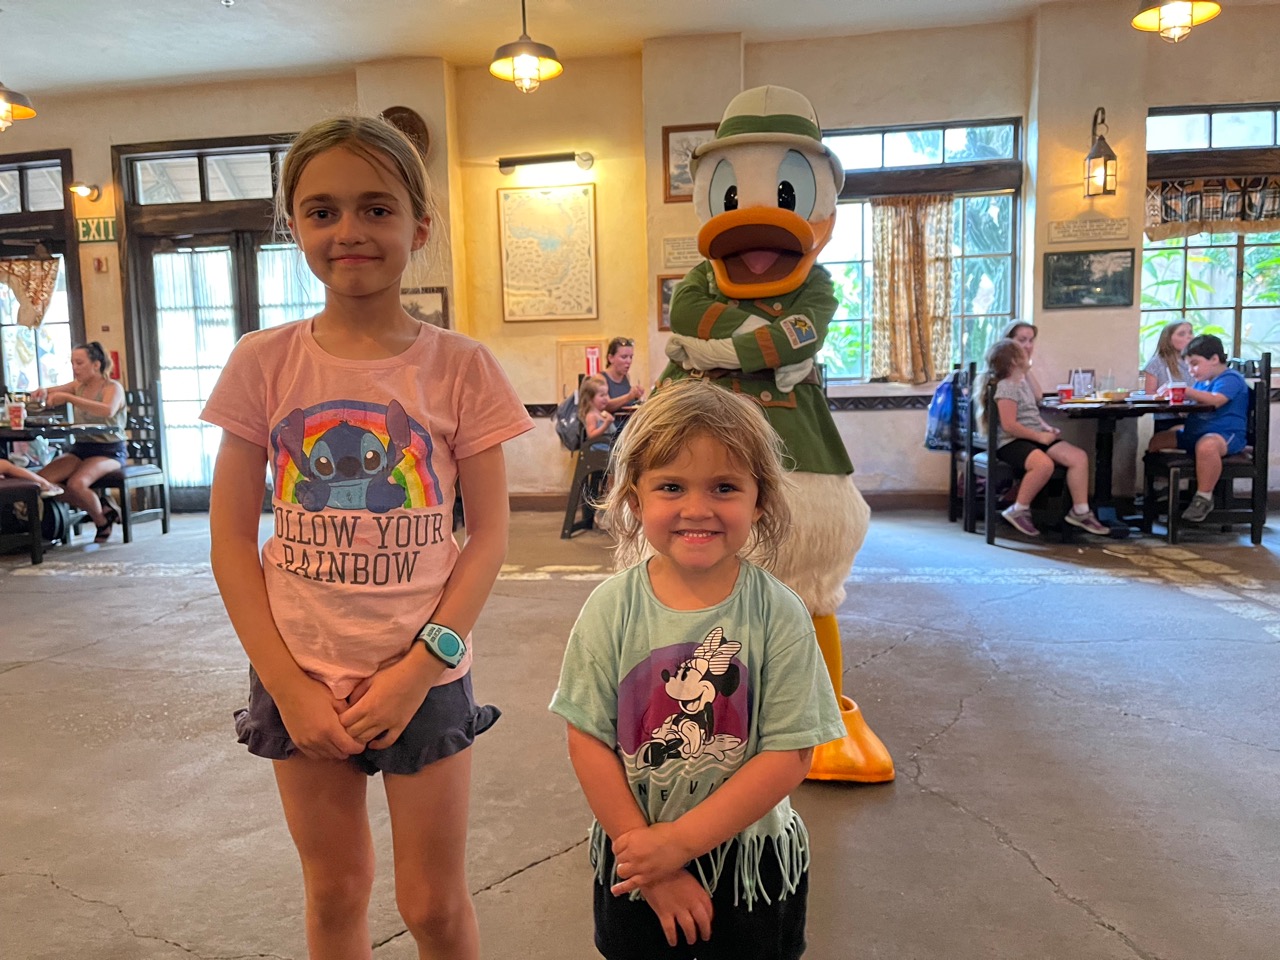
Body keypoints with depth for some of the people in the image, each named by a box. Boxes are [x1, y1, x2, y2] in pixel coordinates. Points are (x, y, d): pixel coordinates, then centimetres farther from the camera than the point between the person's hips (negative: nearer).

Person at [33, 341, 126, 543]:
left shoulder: (113, 387, -7)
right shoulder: (77, 386, 12)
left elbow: (108, 410, -29)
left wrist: (68, 397, -32)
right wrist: (42, 392, -21)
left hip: (109, 450, -6)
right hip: (81, 448, 6)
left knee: (76, 484, -31)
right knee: (42, 478, -17)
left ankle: (102, 520, 0)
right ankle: (98, 506, 1)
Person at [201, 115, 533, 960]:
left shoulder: (460, 366, -7)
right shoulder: (264, 363, -4)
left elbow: (488, 535, -6)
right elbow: (232, 539, -2)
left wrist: (418, 669, -12)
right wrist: (286, 686, -7)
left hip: (425, 676, -1)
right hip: (300, 677, 2)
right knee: (335, 892, 18)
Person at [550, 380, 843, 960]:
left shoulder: (778, 615, -16)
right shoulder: (611, 609, -13)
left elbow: (789, 755, -16)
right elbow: (588, 740, -10)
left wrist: (679, 839, -18)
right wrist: (648, 857, -12)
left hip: (752, 860, -1)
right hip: (634, 863, 1)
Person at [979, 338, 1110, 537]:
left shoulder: (1023, 382, 17)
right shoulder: (1007, 387, -13)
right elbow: (1009, 425, -20)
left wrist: (1046, 428, 8)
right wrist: (1039, 436, -16)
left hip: (1035, 437, 10)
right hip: (1011, 442, -10)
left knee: (1079, 457, -5)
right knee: (1044, 464, -37)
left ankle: (1080, 511, 1)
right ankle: (1018, 511, -18)